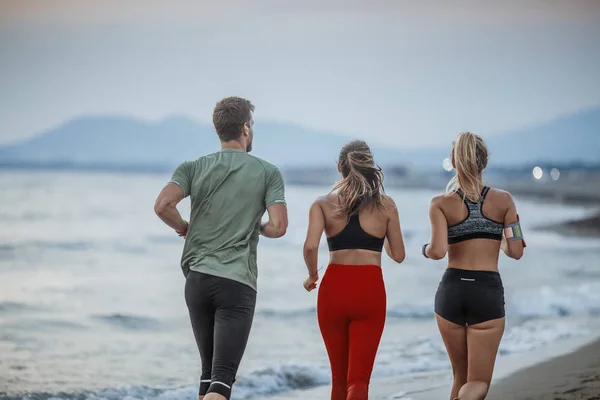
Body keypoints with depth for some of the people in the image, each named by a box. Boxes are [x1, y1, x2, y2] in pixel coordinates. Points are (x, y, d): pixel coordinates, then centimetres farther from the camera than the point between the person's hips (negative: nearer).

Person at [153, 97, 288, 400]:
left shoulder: (193, 168, 6)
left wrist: (183, 227, 9)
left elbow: (162, 205, -11)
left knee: (209, 371, 19)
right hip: (238, 283, -4)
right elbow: (279, 226, -9)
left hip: (197, 278, 4)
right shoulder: (268, 173, 2)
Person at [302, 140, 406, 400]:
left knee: (339, 377, 19)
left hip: (334, 289, 2)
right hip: (370, 290, -1)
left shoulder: (323, 204, 3)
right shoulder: (385, 205, 4)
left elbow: (310, 246, -12)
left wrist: (312, 275, 7)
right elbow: (398, 255, 9)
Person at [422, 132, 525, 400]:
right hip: (488, 292, -1)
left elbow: (438, 251, -15)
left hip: (451, 290, 1)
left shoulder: (441, 204, -3)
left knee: (462, 378, 19)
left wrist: (426, 250, 8)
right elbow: (516, 252, 0)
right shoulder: (503, 200, 0)